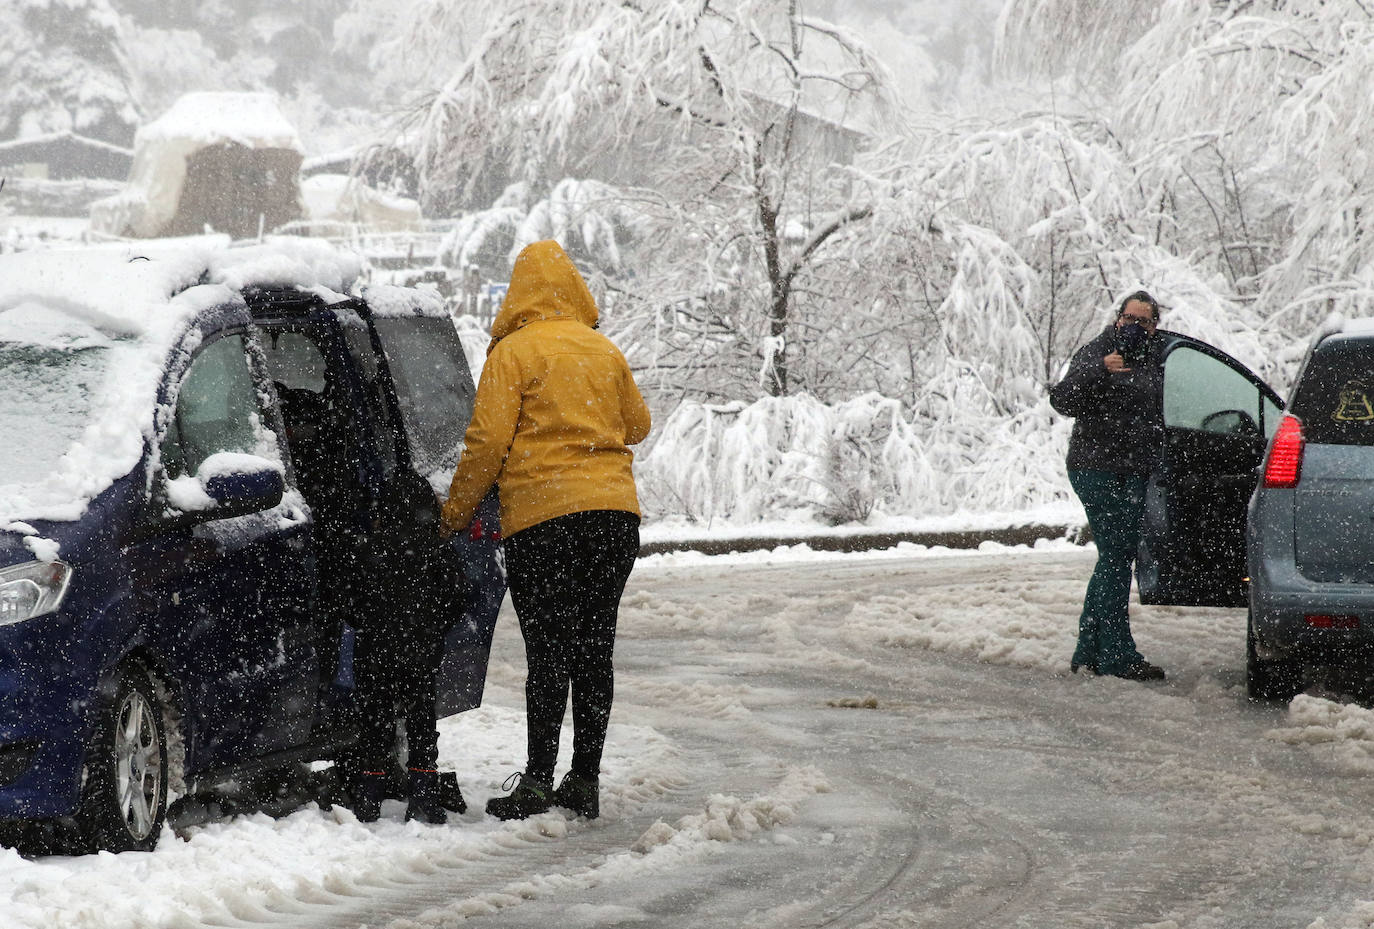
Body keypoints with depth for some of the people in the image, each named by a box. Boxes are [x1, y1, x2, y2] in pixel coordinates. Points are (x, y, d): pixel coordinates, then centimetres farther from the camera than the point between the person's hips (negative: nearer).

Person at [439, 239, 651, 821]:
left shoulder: (513, 353, -3)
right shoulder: (604, 352, 13)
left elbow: (487, 441, -8)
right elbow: (638, 425, 24)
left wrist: (455, 512, 3)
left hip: (542, 516, -5)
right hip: (615, 511, 5)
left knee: (548, 653, -5)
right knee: (594, 652, 8)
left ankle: (537, 783, -8)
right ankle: (585, 783, 9)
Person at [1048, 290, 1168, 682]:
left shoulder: (1153, 362, 17)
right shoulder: (1094, 354, -5)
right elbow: (1063, 400, -19)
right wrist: (1100, 371, -31)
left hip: (1134, 474, 8)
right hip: (1098, 470, -8)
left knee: (1115, 559, 10)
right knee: (1115, 558, -11)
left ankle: (1089, 651, 17)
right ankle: (1118, 655, -12)